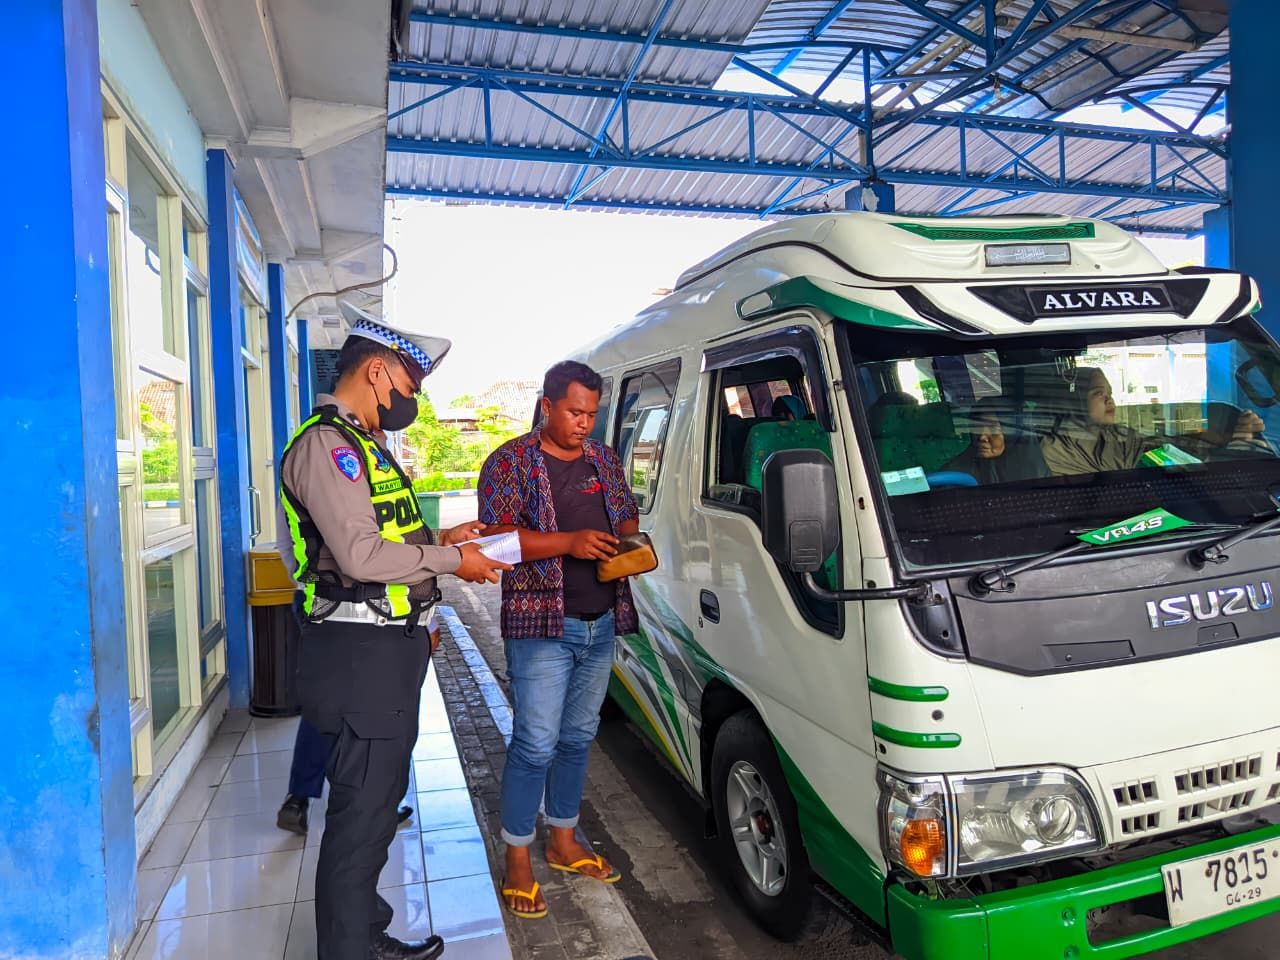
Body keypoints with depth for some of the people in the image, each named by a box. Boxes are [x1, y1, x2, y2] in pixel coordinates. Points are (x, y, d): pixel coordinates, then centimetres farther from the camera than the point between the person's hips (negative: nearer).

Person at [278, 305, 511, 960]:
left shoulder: (361, 445, 18)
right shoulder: (326, 444, -15)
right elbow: (359, 555, -24)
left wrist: (438, 538, 11)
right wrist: (449, 560, -14)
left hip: (386, 648, 11)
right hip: (361, 655, -11)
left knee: (377, 797, 19)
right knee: (361, 813, -2)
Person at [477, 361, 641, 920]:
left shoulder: (604, 460, 12)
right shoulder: (511, 462, -7)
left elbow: (628, 517, 21)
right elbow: (495, 536, -15)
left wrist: (630, 543, -3)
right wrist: (571, 542, -24)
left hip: (601, 625, 6)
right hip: (541, 625, -6)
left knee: (578, 738, 16)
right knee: (536, 745, -4)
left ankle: (563, 841, 33)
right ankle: (518, 862, 13)